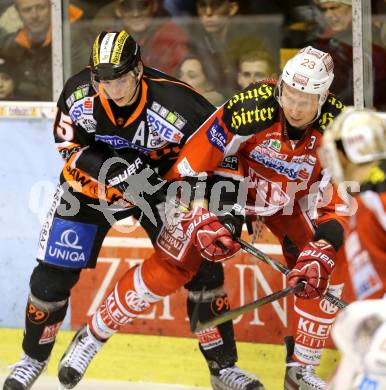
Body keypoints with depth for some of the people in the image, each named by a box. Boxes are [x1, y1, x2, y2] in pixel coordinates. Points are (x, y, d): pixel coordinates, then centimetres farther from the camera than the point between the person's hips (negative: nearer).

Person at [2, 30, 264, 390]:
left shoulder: (178, 106, -33)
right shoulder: (78, 92, -26)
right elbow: (68, 143, -15)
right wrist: (115, 173, -28)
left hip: (159, 182, -1)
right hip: (89, 185, 1)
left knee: (201, 264, -12)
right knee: (53, 275, -2)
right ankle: (34, 357, 26)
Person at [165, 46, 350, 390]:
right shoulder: (251, 108, -35)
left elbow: (339, 202, -21)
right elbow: (191, 165, -29)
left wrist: (321, 252, -34)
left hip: (292, 200, 2)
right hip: (234, 184, -2)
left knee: (325, 272, -9)